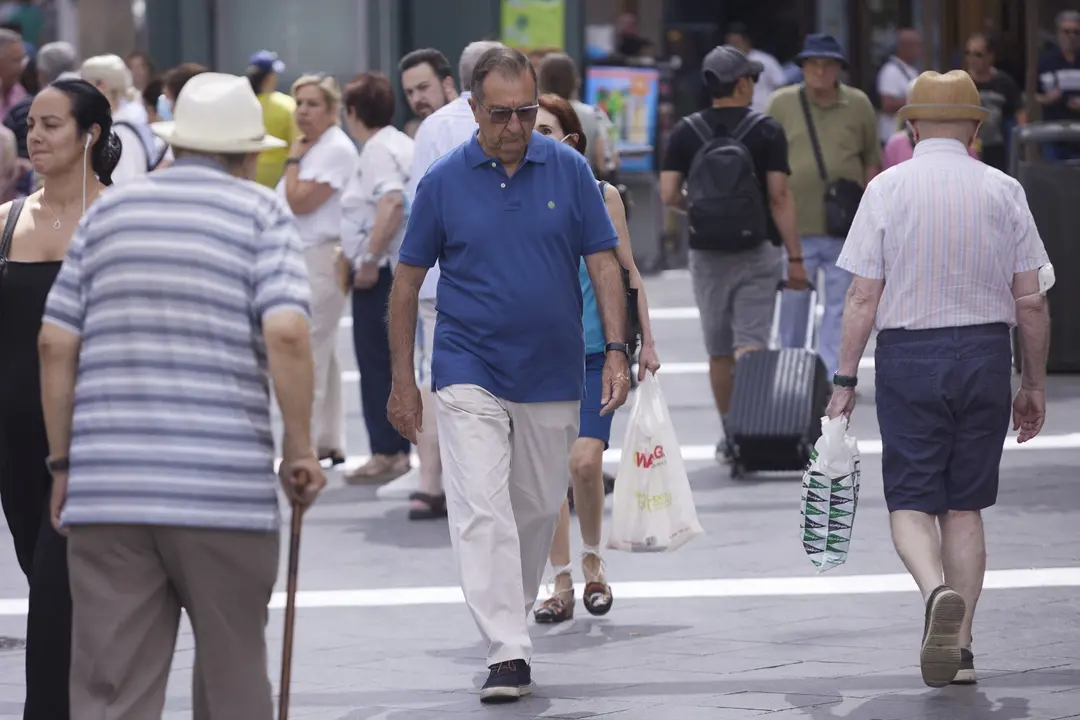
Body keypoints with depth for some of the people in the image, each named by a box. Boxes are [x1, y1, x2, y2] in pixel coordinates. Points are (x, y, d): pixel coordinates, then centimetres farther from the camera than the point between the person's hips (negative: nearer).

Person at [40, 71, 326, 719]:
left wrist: (64, 460, 15)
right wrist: (300, 449, -4)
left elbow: (56, 343, 9)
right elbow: (285, 332, -13)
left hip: (107, 491, 3)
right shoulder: (262, 213, 3)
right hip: (224, 489, -3)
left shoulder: (109, 212, 14)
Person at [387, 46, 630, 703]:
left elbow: (604, 263, 1)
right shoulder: (444, 181, -3)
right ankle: (509, 653, -18)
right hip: (470, 372, -2)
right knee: (481, 511, -14)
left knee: (538, 511, 12)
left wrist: (616, 351, -10)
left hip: (553, 376, 2)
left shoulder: (570, 171, -1)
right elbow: (409, 280, 4)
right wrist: (402, 379, 3)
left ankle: (513, 618, 32)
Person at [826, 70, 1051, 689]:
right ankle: (960, 647, 10)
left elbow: (864, 297, -7)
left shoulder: (888, 188, -4)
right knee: (966, 504, 12)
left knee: (911, 501, 3)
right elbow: (1031, 302, 2)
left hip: (908, 354, -2)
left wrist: (845, 380, -1)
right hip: (986, 353, 2)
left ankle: (937, 590, -27)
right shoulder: (1004, 191, 1)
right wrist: (1034, 384, 12)